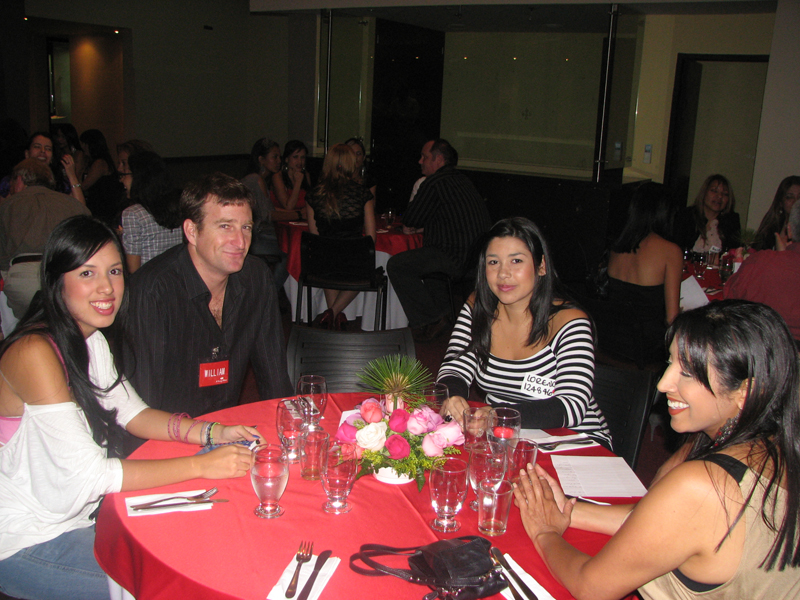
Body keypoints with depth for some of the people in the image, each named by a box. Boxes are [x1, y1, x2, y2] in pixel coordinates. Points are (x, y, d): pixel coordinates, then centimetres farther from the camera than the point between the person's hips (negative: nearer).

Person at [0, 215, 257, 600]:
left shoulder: (90, 338, 2)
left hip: (77, 515, 8)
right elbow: (87, 475, -28)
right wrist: (202, 466, -27)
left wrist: (211, 433, -9)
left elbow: (130, 411, 6)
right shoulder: (33, 352, -27)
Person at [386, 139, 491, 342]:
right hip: (478, 255, 10)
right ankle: (443, 312, 25)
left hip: (457, 259, -10)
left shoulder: (434, 183, -11)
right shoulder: (462, 180, 18)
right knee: (424, 258, 33)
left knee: (396, 265, -6)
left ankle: (427, 321, -1)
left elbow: (410, 220, -3)